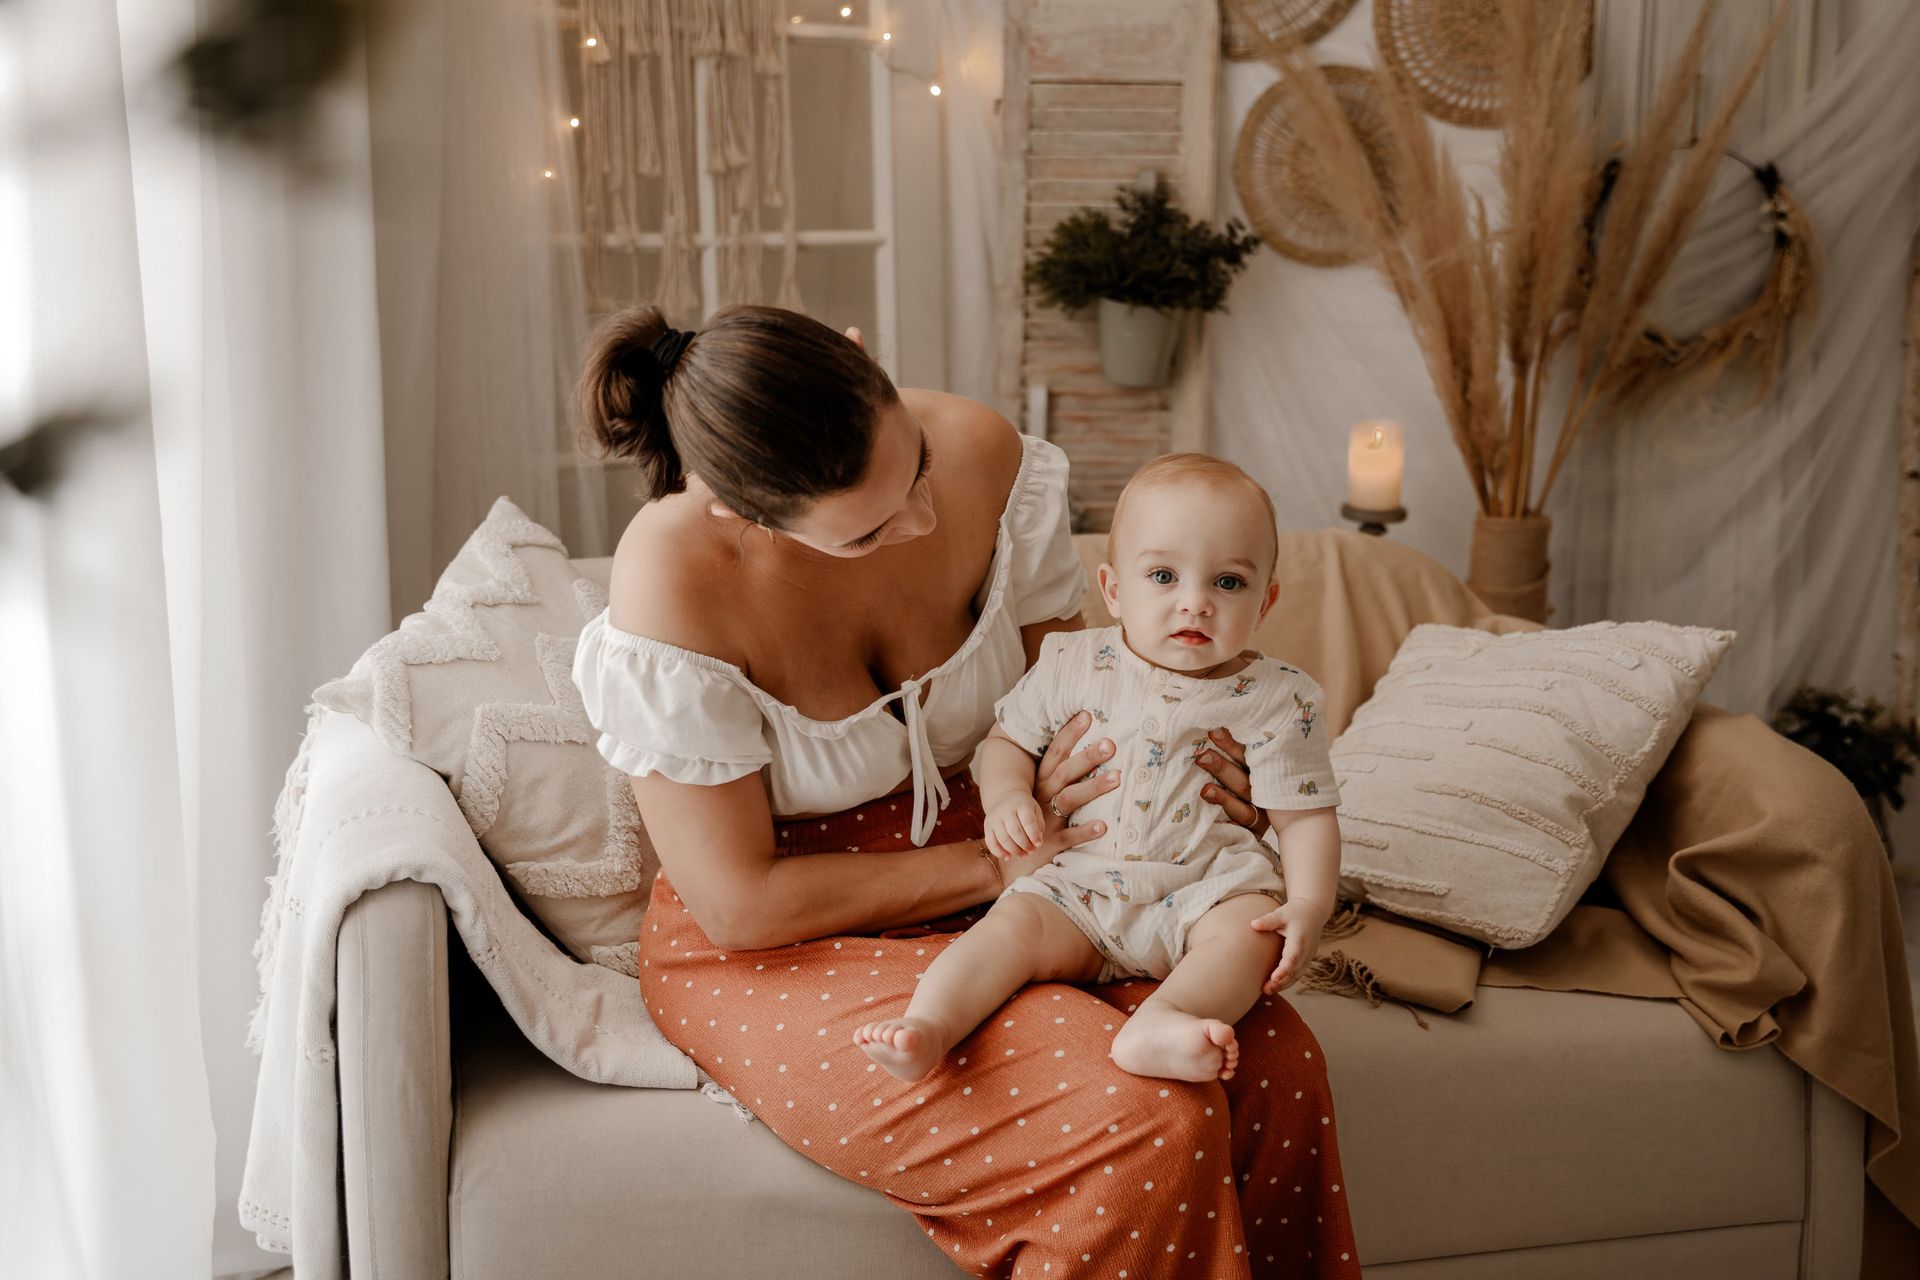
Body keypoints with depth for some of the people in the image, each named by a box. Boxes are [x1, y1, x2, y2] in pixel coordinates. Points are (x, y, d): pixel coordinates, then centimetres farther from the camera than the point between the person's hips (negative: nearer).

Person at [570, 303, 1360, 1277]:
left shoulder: (982, 455, -12)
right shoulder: (673, 591, -26)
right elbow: (740, 904, -18)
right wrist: (997, 864, -17)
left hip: (993, 880, 5)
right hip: (777, 950, -5)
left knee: (1272, 1060, -17)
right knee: (1147, 1124, -25)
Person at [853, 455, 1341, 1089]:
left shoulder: (1276, 700, -1)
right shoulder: (1073, 665, 4)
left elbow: (1305, 815, 0)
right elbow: (1009, 738, 14)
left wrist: (1310, 906, -18)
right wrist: (1007, 798, -9)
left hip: (1205, 891, -1)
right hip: (1078, 888, 2)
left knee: (1253, 931, -30)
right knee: (1017, 923, -24)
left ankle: (1156, 1024, -54)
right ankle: (927, 1025, -40)